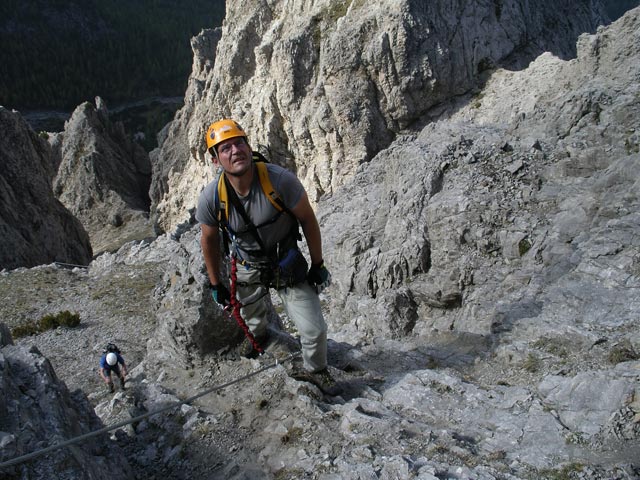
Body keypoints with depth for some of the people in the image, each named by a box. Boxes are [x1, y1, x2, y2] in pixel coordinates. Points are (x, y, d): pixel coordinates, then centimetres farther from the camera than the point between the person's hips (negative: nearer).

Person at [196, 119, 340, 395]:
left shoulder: (280, 180, -31)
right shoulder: (210, 198, -24)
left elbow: (308, 219, -15)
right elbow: (209, 241, -4)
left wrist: (317, 265, -7)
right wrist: (215, 284, 4)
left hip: (288, 265, -2)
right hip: (246, 267, 2)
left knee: (314, 330, -4)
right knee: (251, 313, 30)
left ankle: (314, 370, 31)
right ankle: (258, 334, 69)